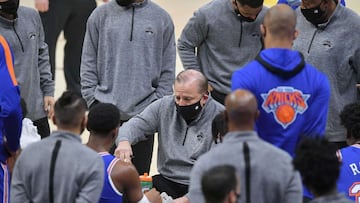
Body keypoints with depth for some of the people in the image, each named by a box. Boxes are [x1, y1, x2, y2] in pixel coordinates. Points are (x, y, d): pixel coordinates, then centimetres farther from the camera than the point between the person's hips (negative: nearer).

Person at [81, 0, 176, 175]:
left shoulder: (161, 18, 4)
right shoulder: (101, 15, 3)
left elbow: (167, 70, 6)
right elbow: (88, 64, 6)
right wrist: (92, 99, -3)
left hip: (143, 113, 0)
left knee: (139, 174, 5)